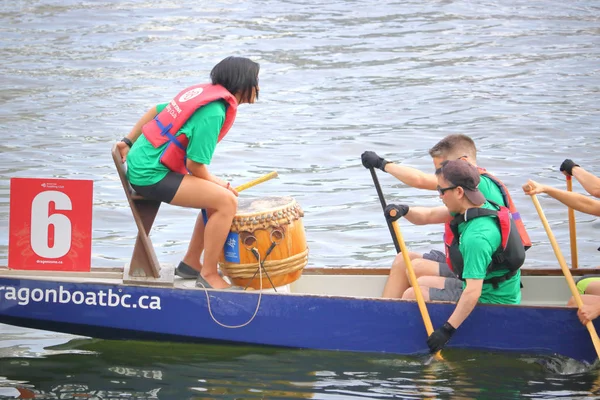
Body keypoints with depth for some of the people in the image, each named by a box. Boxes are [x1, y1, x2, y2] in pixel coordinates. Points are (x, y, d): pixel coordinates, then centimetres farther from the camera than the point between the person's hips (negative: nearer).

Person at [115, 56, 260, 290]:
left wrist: (128, 142, 21)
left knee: (216, 198, 17)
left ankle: (191, 263, 24)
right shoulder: (214, 112, -18)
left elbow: (155, 111, 18)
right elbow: (195, 164, -18)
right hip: (151, 175, -10)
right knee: (226, 202, -18)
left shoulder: (202, 93, 10)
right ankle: (208, 276, -11)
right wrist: (216, 183, -1)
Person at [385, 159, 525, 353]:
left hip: (490, 301, -10)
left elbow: (473, 292, -36)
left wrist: (447, 329, -33)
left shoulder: (476, 236, -33)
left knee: (413, 295, -2)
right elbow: (429, 216, 4)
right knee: (420, 284, 23)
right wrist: (404, 211, -15)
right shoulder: (482, 206, -3)